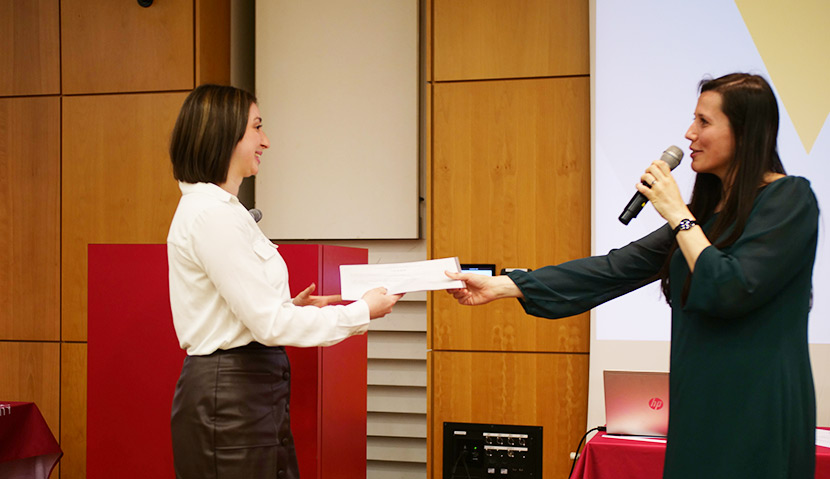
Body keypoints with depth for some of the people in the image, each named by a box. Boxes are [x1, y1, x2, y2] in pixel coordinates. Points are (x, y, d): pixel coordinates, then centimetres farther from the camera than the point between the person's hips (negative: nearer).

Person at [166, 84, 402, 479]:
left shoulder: (220, 207, 14)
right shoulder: (211, 214, -17)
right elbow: (268, 324, -18)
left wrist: (290, 307, 7)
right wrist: (362, 313, -11)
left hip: (253, 393, 10)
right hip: (229, 396, -10)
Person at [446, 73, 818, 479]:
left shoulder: (790, 199, -9)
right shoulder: (709, 208, 13)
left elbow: (730, 290, -21)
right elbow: (617, 268, 8)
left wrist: (677, 214, -11)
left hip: (758, 415, -7)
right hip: (702, 405, 7)